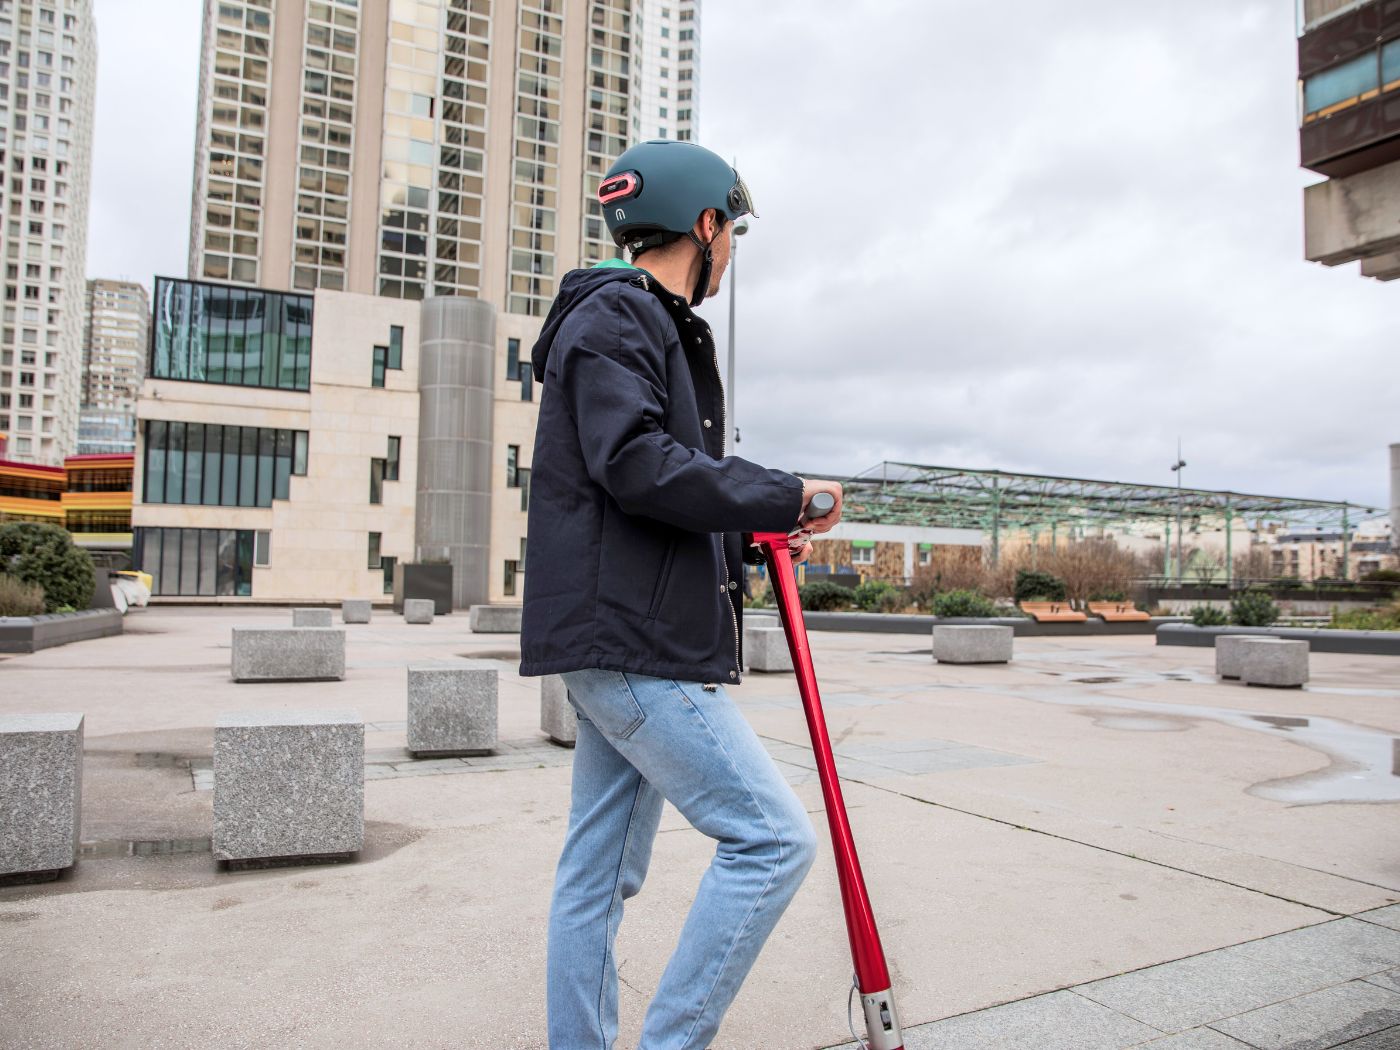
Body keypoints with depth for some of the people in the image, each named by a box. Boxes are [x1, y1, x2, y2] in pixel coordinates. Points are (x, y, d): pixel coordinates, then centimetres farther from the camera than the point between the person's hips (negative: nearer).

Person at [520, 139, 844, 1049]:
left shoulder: (657, 327, 25)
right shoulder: (613, 315, -7)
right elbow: (638, 465, -21)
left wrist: (756, 536, 15)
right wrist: (788, 496, -14)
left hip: (626, 642, 11)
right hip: (630, 641, -11)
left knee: (602, 872, 14)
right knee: (774, 838, -9)